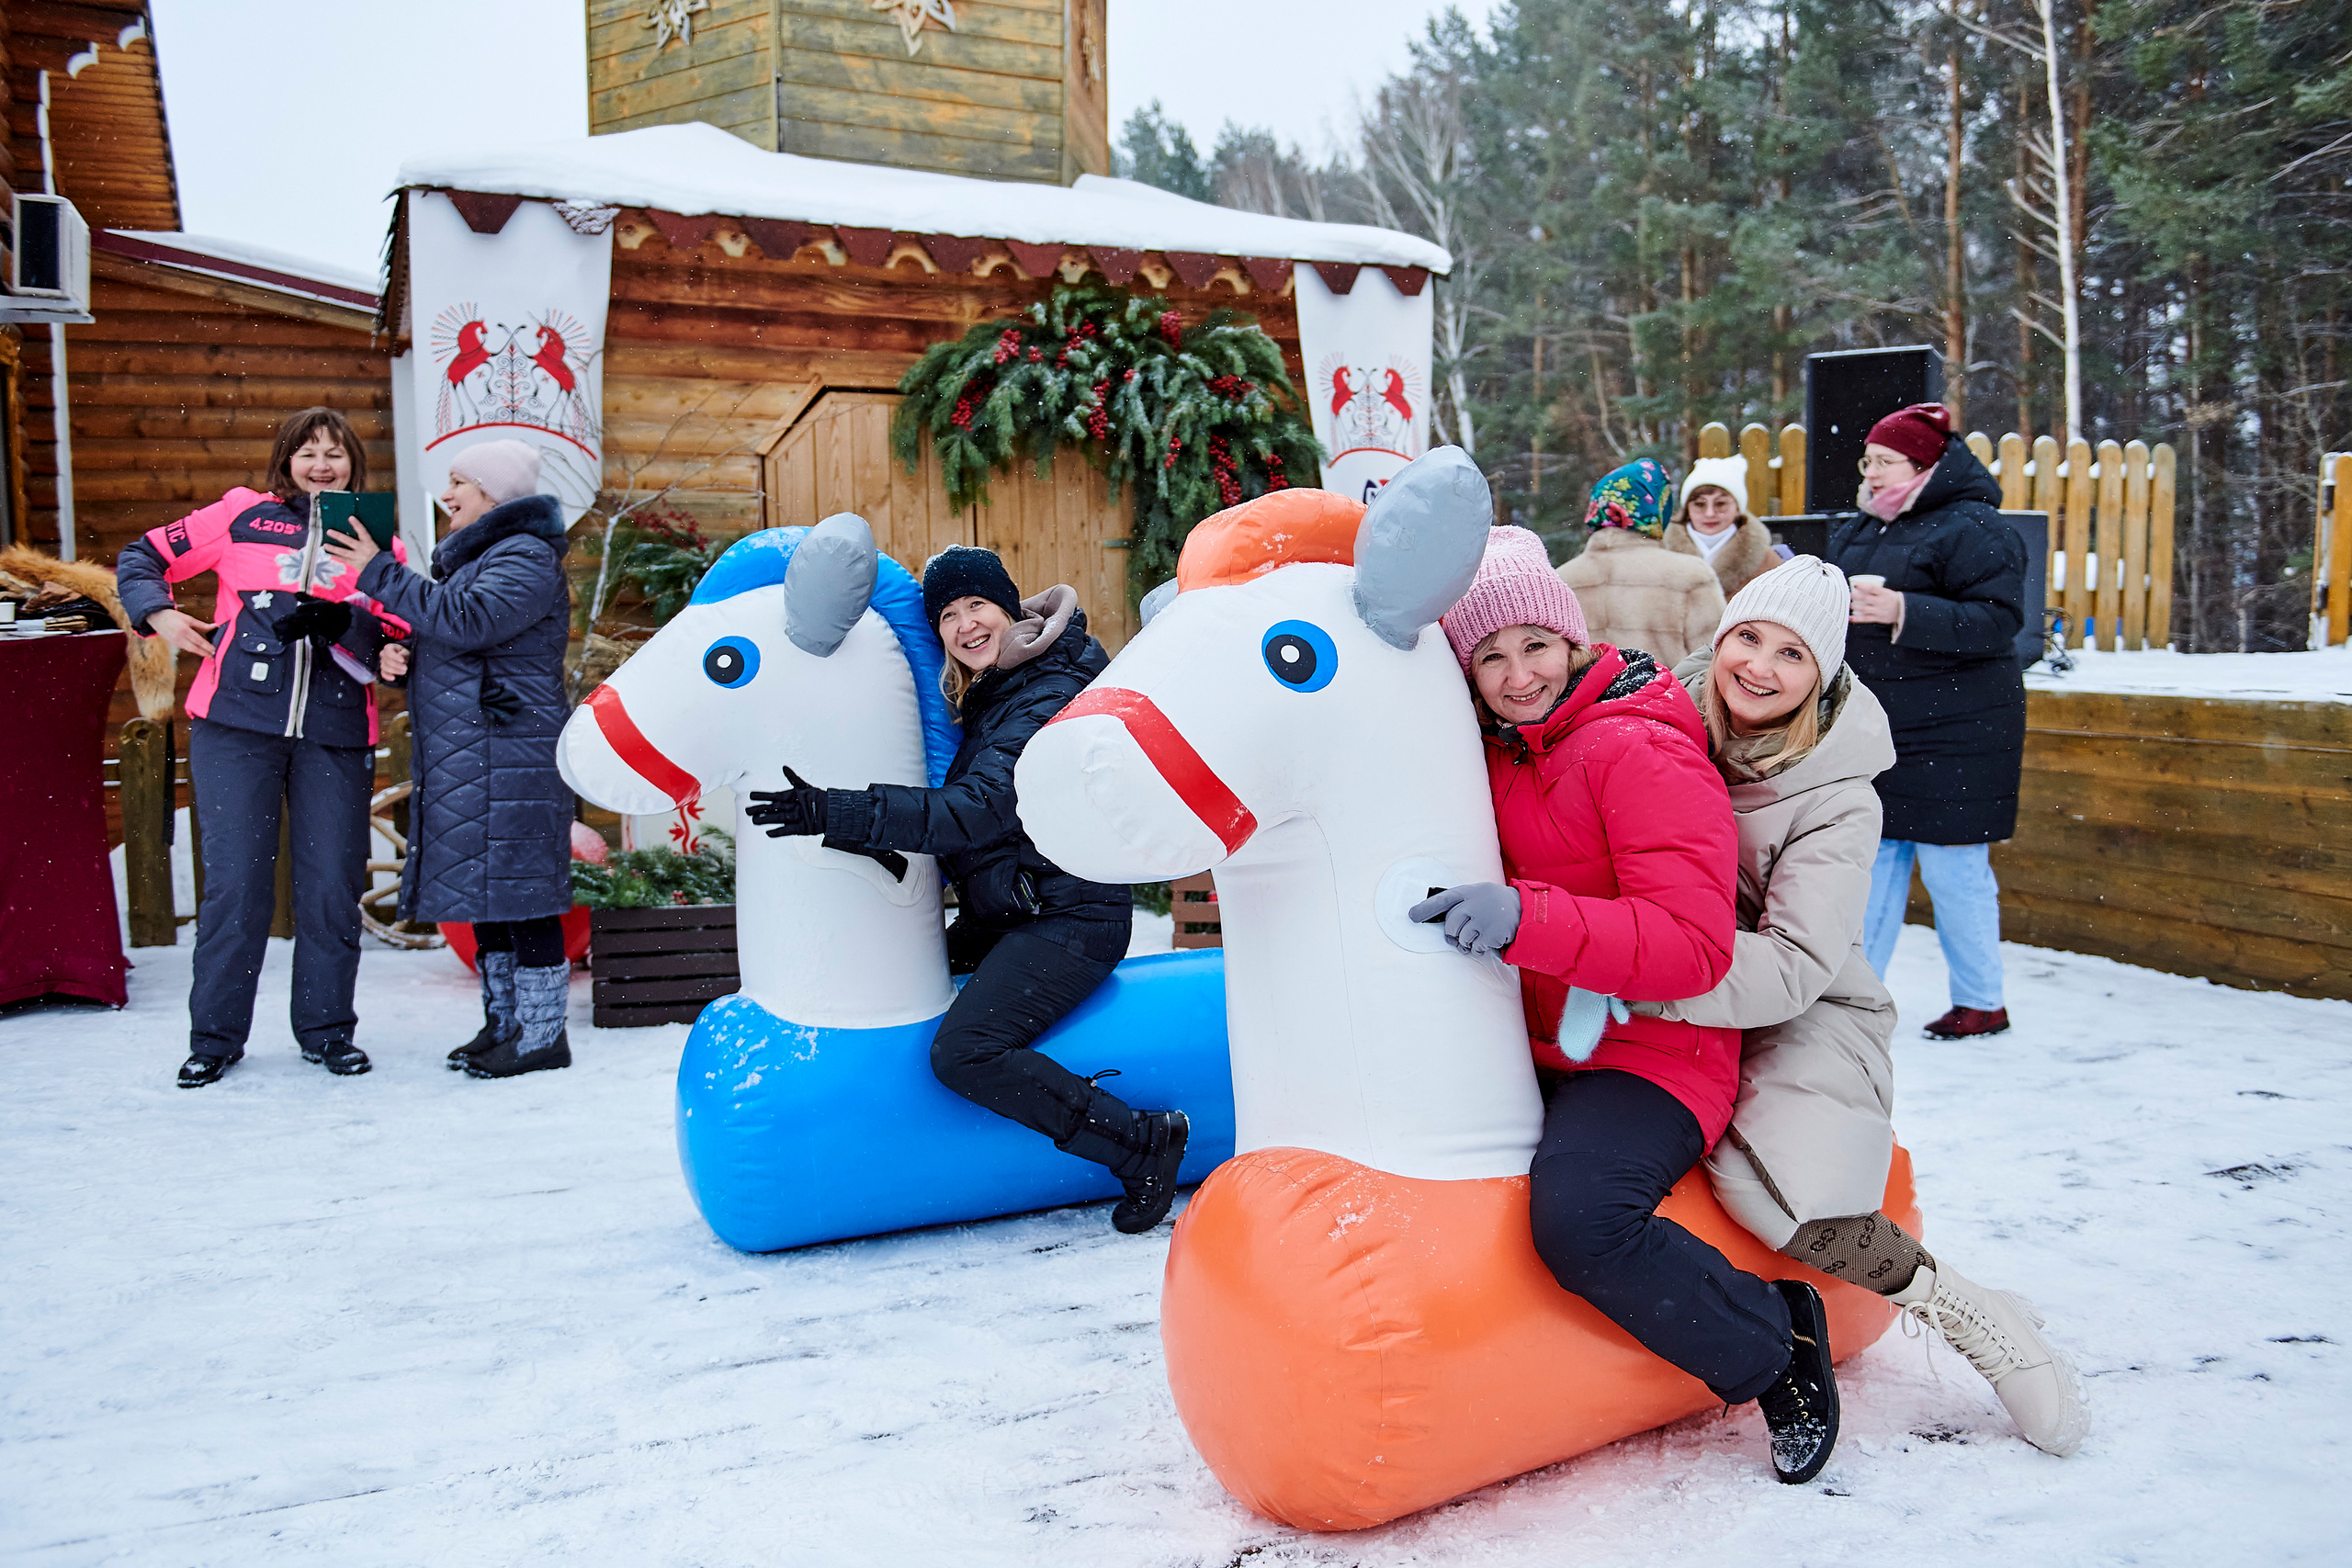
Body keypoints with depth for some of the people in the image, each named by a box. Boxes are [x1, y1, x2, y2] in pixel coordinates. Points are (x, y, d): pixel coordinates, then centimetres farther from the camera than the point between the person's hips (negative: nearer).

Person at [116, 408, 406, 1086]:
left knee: (333, 884, 3)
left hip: (335, 733, 1)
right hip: (237, 725, -1)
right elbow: (142, 557, 16)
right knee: (235, 882, -1)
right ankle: (215, 1037, 11)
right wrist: (157, 614, -1)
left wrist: (335, 620, -12)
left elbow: (398, 637, 4)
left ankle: (328, 1030, 16)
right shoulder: (242, 515, 11)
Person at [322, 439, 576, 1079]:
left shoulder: (525, 558, -9)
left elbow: (464, 620, -23)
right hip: (464, 759, 10)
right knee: (487, 891, 12)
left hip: (508, 755, -10)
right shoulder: (473, 556, 23)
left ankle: (543, 1033, -3)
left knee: (517, 888, -8)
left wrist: (380, 574, -16)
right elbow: (450, 643, 27)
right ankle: (504, 1023, 20)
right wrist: (400, 657, 7)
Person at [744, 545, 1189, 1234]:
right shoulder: (987, 693, 13)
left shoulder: (1049, 699, -18)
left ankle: (1143, 1142, -15)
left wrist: (835, 812, -35)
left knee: (963, 1051, -24)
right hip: (1005, 915, 10)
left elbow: (977, 813, -29)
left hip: (1070, 920, -10)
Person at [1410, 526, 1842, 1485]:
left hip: (1647, 1052, -8)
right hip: (1529, 1049, 8)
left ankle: (1776, 1344, -4)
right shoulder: (1493, 754, 10)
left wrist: (1523, 917, -34)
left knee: (1578, 1216, -32)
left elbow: (1695, 946, -24)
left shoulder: (1640, 753, -14)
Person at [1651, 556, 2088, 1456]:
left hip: (1805, 1020, -5)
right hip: (1682, 1023, 5)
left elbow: (1793, 965, -27)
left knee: (1765, 1182, -30)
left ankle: (1968, 1314, -5)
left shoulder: (1838, 799, -16)